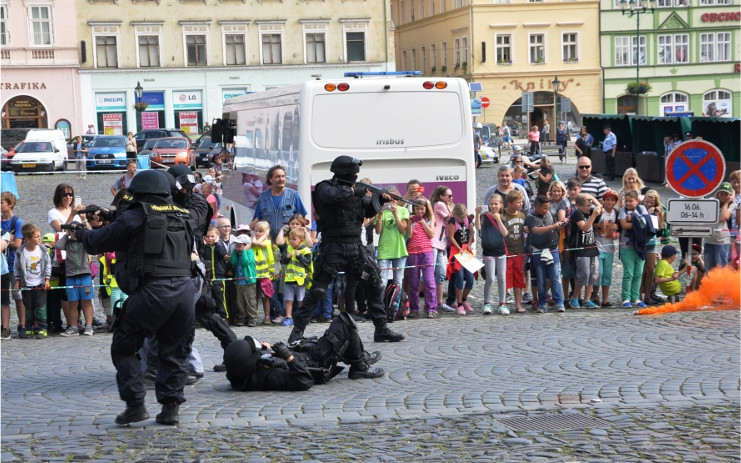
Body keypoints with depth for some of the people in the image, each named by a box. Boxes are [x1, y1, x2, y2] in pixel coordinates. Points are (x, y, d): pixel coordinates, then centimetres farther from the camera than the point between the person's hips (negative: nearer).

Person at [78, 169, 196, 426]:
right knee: (175, 352, 15)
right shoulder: (182, 216, 18)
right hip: (185, 288, 5)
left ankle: (135, 404, 5)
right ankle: (171, 407, 10)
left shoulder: (134, 216, 1)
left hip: (152, 290, -5)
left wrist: (81, 233, 30)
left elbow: (100, 241, 7)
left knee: (123, 348, 10)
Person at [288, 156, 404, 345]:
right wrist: (353, 190, -16)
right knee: (318, 289, -8)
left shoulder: (354, 188, 14)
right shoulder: (325, 187, -5)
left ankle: (381, 329, 13)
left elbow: (369, 210, 21)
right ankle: (297, 330, 0)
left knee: (375, 284, 5)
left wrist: (380, 198, 3)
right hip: (334, 247, -6)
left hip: (355, 247, 6)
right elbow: (332, 195, -28)